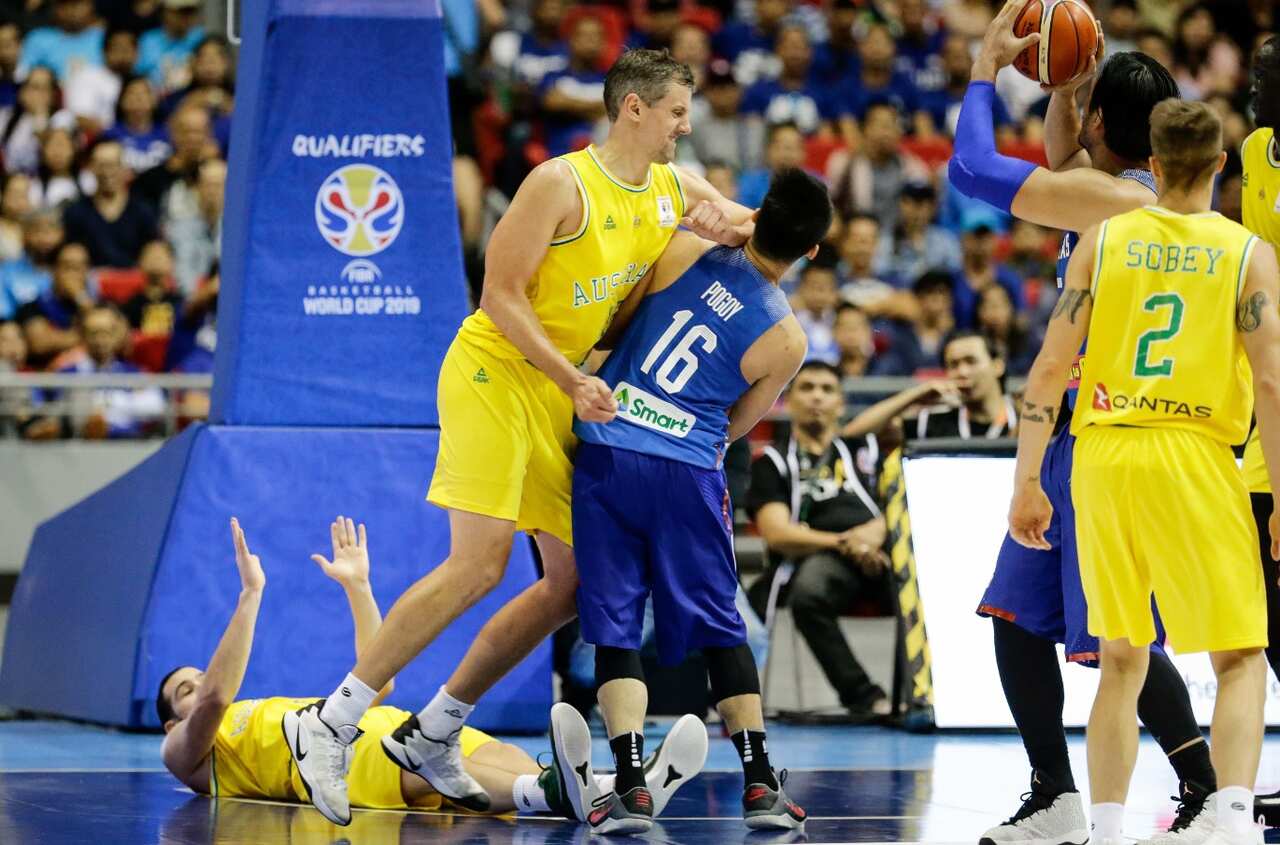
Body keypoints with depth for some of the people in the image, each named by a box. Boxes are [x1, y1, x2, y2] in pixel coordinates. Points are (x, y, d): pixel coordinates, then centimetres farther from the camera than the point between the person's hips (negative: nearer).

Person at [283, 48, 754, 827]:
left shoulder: (674, 192, 9)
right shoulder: (562, 184, -14)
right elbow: (502, 293, -15)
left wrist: (733, 228, -3)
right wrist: (573, 381, -22)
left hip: (561, 398, 9)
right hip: (495, 374, -8)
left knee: (575, 583, 4)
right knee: (479, 566, -19)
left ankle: (430, 735, 13)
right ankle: (328, 725, -13)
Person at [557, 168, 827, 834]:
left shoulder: (684, 250, -1)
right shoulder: (786, 340, -2)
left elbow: (613, 327, 8)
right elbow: (737, 424, 11)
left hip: (605, 453, 1)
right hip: (686, 475, -1)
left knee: (614, 627, 3)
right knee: (719, 628, 12)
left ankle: (631, 788, -8)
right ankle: (760, 786, 8)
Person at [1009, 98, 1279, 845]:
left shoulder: (1105, 240, 6)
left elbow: (1051, 366, 1)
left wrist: (1027, 482, 6)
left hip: (1105, 454, 3)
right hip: (1196, 455, -3)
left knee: (1121, 662, 16)